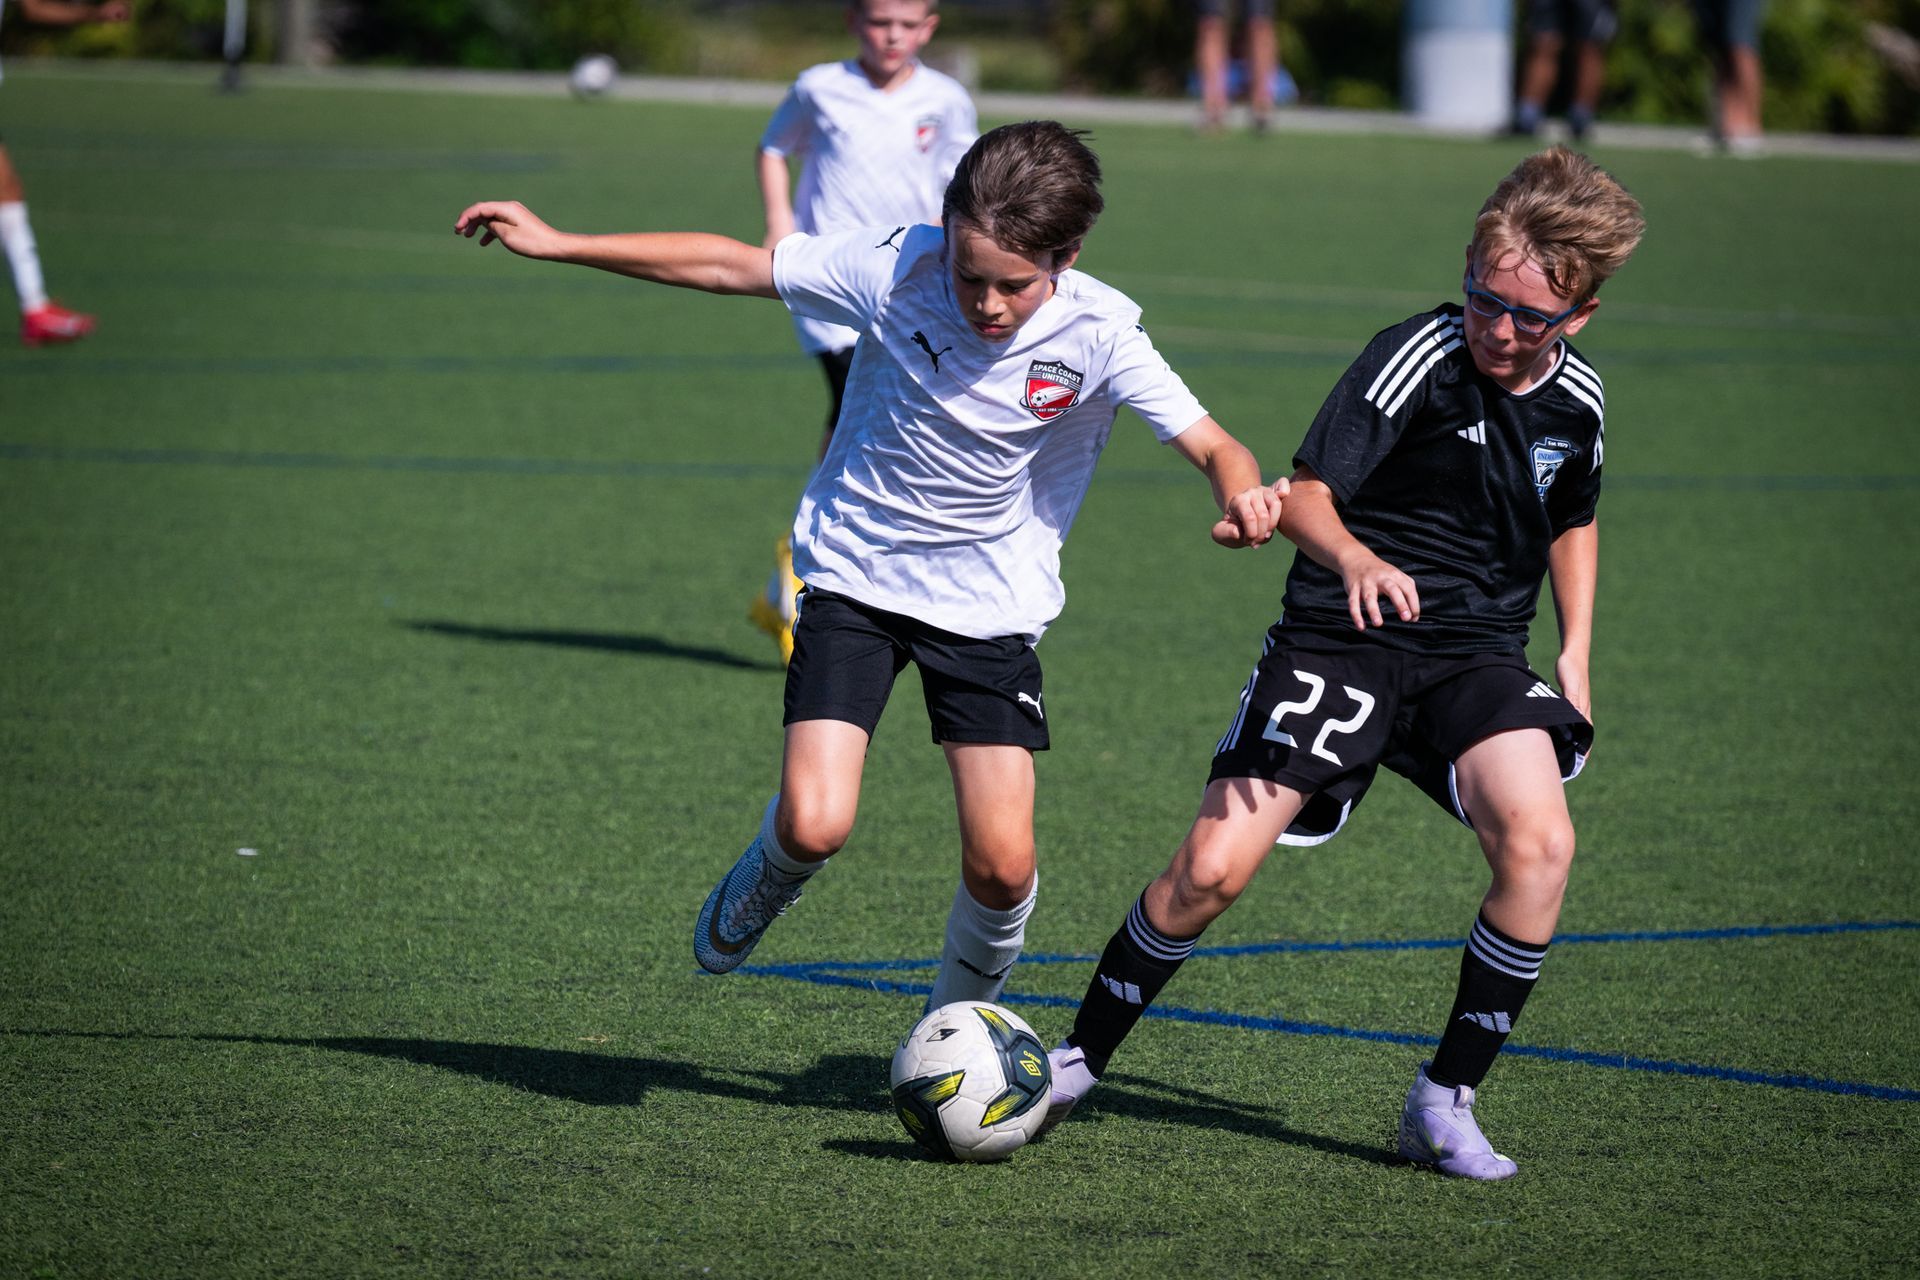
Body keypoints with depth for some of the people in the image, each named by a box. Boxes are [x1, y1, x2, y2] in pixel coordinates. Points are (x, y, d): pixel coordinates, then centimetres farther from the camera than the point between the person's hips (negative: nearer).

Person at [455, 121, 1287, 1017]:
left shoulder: (1099, 333, -18)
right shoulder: (895, 269, -18)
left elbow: (1213, 447, -18)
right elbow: (728, 268, -8)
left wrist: (1241, 496, -43)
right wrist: (555, 244, -7)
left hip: (991, 606, 0)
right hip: (855, 574, 0)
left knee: (1002, 866, -8)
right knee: (814, 825, -18)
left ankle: (957, 1023, 24)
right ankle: (762, 883, 20)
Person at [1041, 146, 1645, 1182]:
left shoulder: (1576, 398, 4)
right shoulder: (1417, 358, -14)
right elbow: (1303, 496, -18)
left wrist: (1575, 658, 14)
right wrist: (1354, 557, -39)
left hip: (1476, 657, 4)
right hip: (1340, 640, -3)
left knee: (1538, 841, -24)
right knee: (1212, 867, -14)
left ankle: (1444, 1104, -10)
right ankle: (1077, 1061, 10)